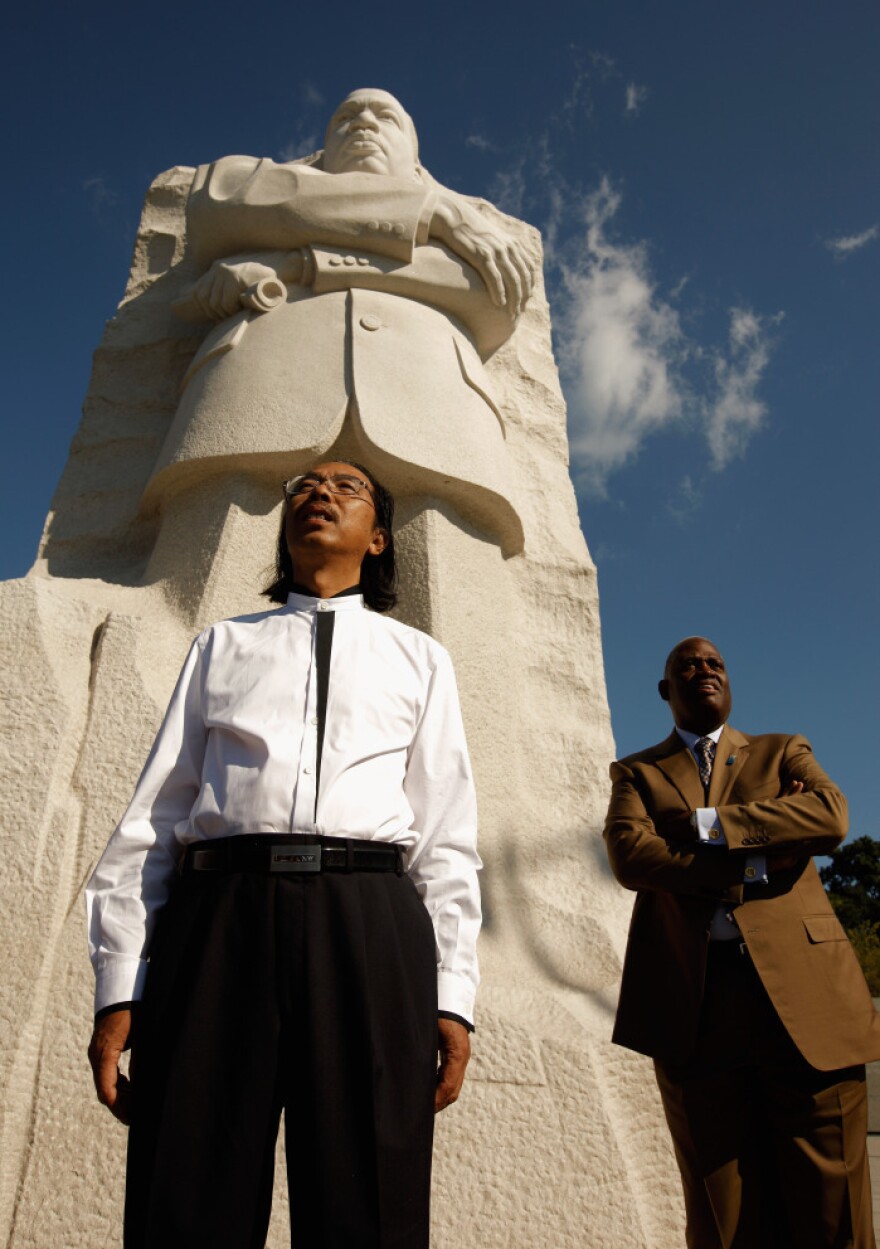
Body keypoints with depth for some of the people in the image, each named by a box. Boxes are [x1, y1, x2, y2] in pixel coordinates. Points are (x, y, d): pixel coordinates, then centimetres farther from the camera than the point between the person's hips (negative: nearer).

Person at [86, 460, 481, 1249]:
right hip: (219, 916, 1)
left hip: (368, 926, 0)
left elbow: (445, 836, 11)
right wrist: (119, 985, 3)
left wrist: (452, 995, 1)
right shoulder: (222, 646, 20)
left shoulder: (419, 659, 19)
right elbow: (155, 812, 12)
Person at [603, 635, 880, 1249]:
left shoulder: (782, 753, 18)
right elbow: (629, 855, -5)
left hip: (804, 991, 1)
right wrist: (753, 864, -8)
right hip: (693, 1004, 0)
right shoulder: (637, 773, 15)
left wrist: (709, 824, -7)